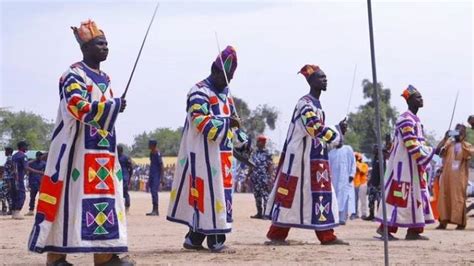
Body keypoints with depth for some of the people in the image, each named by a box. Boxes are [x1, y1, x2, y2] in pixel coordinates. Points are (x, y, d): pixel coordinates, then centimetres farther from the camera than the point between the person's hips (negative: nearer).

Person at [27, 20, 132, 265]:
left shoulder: (104, 79, 18)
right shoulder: (74, 76, -9)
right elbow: (80, 108, -22)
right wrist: (114, 105, -16)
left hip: (102, 151, 8)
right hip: (78, 150, -8)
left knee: (104, 198, 3)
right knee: (70, 197, -8)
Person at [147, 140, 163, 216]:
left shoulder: (157, 153, -14)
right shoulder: (151, 153, 14)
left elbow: (161, 165, -15)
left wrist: (161, 177, -18)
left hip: (156, 175, -9)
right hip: (152, 175, 9)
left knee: (154, 191, -13)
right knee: (152, 191, 10)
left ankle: (156, 210, -12)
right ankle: (154, 210, 15)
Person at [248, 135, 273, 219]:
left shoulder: (267, 153, -4)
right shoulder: (254, 153, 15)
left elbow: (270, 166, -8)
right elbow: (251, 166, 20)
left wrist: (269, 177, -16)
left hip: (264, 178, -7)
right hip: (255, 178, 7)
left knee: (265, 195, -8)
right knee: (257, 195, 10)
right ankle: (259, 213, 16)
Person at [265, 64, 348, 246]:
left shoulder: (315, 104, 17)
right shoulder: (305, 103, -14)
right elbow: (316, 130, -23)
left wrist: (337, 131, 7)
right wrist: (338, 133, -11)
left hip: (315, 159, 10)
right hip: (300, 158, -10)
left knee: (322, 195, 7)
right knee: (290, 194, -6)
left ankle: (326, 236, 8)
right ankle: (276, 235, 0)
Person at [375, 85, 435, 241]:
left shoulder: (415, 119, 18)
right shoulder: (406, 119, -15)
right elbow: (411, 144, -22)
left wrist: (429, 152, 11)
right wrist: (427, 155, -20)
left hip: (414, 166, 10)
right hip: (404, 165, -10)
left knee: (417, 196, 9)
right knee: (398, 195, -10)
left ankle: (414, 230, 11)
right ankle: (385, 227, -8)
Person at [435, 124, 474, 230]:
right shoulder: (449, 143, 11)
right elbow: (438, 150, -2)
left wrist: (462, 141, -18)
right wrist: (445, 138, -9)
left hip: (459, 176, -3)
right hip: (447, 175, 3)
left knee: (458, 198, -3)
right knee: (444, 197, 3)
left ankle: (461, 222, 2)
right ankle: (443, 222, 6)